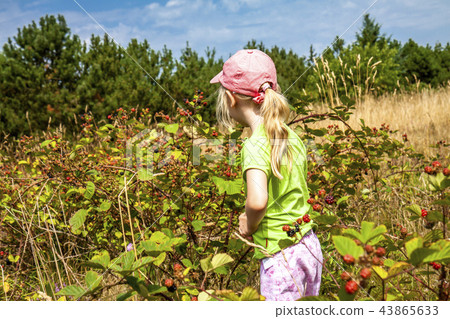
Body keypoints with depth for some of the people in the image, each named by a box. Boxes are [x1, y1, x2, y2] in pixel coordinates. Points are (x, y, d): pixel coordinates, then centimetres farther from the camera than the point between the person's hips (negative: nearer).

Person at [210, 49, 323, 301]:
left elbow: (257, 201, -35)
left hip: (281, 257, -8)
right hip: (310, 246, 8)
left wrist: (249, 225, -14)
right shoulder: (292, 136, 4)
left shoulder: (255, 145, -20)